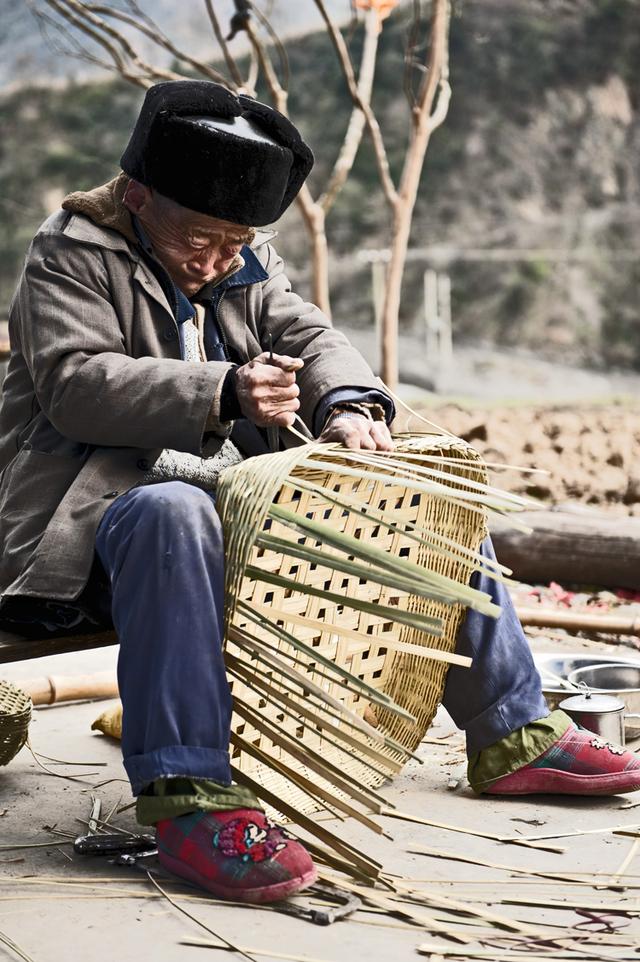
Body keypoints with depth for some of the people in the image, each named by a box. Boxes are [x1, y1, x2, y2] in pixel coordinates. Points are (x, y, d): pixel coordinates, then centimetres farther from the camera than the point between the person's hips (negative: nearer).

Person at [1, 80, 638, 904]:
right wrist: (221, 393, -34)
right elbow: (76, 381, -20)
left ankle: (512, 739, 12)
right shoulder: (70, 256, -5)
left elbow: (310, 337, 6)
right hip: (106, 507, -7)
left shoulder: (246, 265, 16)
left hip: (240, 500, 7)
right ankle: (186, 798, -46)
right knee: (174, 513, -43)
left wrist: (347, 404, -18)